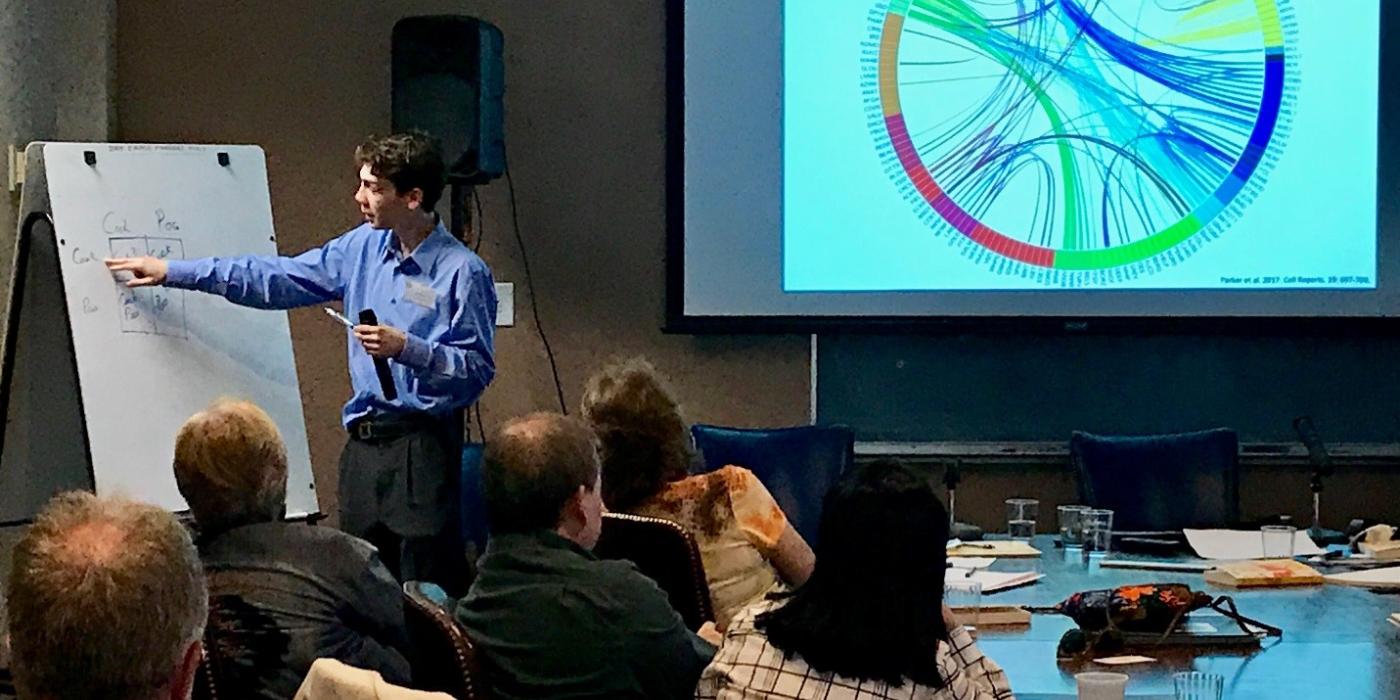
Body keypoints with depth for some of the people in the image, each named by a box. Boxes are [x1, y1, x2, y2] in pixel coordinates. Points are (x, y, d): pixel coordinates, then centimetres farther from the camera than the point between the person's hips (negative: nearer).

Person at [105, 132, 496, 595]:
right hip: (363, 439, 7)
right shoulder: (363, 247, 10)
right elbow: (274, 281, 13)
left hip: (421, 445, -7)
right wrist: (172, 273, 11)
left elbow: (478, 369, -12)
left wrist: (406, 348, -24)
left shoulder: (463, 272, -10)